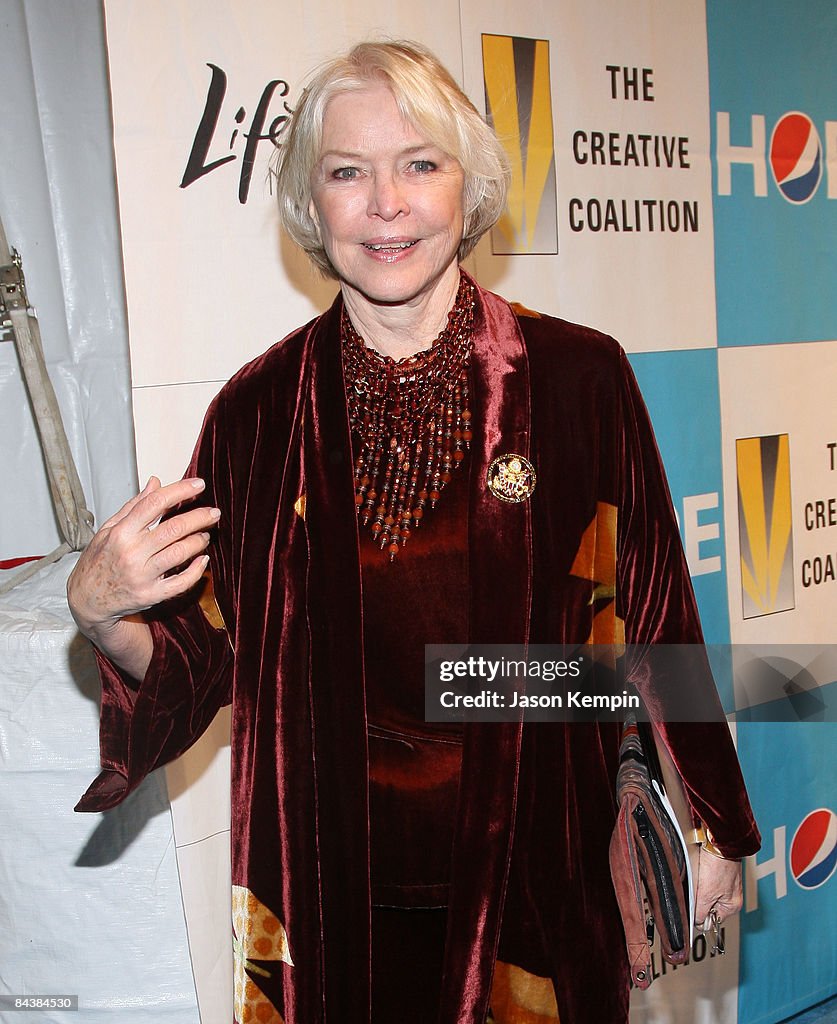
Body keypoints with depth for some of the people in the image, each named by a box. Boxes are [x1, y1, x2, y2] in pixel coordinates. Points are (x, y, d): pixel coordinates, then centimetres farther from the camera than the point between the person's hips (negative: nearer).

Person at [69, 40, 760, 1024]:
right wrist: (103, 617, -20)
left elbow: (650, 620, -3)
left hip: (537, 875, 0)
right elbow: (207, 663, 0)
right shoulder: (257, 410, -6)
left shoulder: (577, 377, -10)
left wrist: (715, 826, 4)